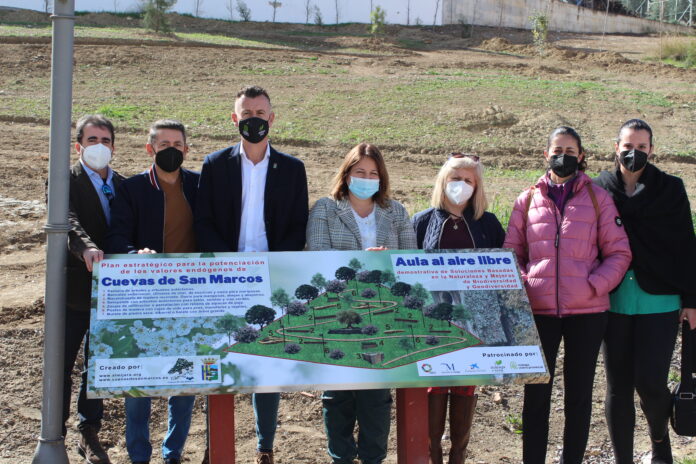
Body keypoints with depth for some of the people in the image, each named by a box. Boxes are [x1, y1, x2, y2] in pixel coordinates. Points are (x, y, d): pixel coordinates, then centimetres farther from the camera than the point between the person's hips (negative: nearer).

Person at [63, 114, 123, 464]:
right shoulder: (67, 181, -6)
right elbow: (68, 221, -25)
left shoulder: (122, 185, 10)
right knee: (62, 364, 6)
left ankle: (89, 435, 26)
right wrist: (86, 248, -42)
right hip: (73, 290, -4)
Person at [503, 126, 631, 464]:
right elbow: (511, 253, 11)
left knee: (579, 392, 9)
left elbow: (619, 253, 3)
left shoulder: (597, 198, 4)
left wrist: (595, 285, -12)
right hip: (539, 309, 1)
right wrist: (523, 284, -7)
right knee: (536, 393, 4)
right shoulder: (528, 200, 8)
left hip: (587, 310, 0)